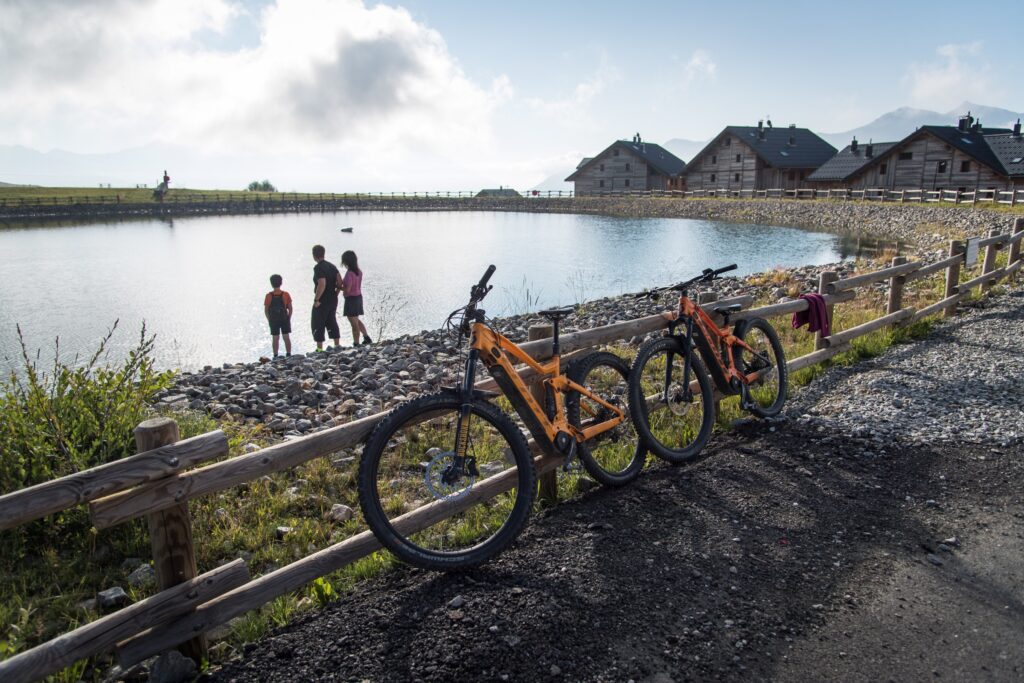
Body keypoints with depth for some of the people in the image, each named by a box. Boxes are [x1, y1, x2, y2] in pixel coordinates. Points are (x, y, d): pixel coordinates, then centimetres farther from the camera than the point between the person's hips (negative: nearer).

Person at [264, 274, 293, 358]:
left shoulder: (268, 296, -6)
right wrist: (289, 319, 7)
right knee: (286, 337, 7)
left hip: (273, 320, 0)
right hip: (285, 319, 0)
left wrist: (269, 320, 6)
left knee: (275, 339, 7)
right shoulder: (286, 294, -6)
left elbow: (266, 310, -4)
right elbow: (290, 308, -4)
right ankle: (288, 354, 7)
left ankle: (276, 355, 9)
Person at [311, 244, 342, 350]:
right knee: (332, 322, 17)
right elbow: (340, 282, 6)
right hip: (333, 300, 8)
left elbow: (322, 284, -26)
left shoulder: (318, 268, -16)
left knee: (318, 325, 2)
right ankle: (337, 345, 19)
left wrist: (316, 300, -19)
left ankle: (319, 349, 3)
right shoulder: (331, 265, 8)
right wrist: (335, 295, 13)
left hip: (322, 302, -8)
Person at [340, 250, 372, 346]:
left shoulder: (349, 273, -22)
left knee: (354, 323, 3)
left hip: (351, 299, -8)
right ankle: (367, 338, 24)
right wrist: (343, 282, 6)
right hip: (359, 297, 8)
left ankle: (356, 344, 13)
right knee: (357, 320, 25)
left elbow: (347, 290, -22)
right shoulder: (359, 272, 3)